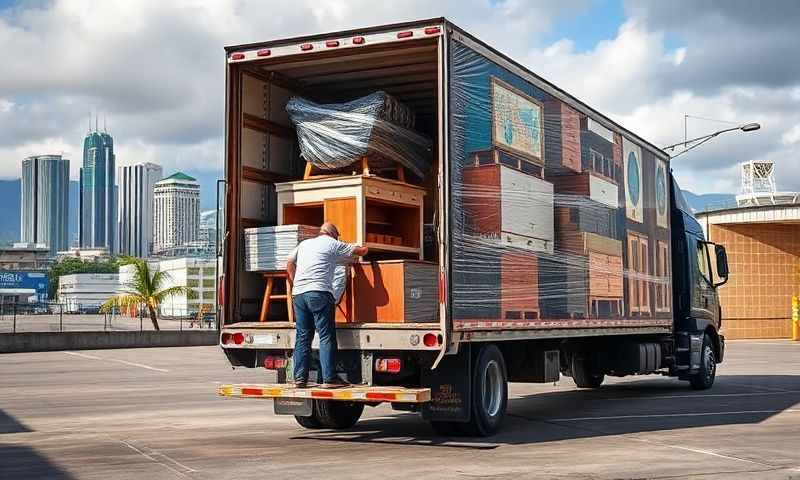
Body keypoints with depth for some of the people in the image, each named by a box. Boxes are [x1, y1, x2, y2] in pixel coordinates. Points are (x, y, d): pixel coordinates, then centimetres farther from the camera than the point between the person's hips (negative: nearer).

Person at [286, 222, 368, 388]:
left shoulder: (304, 243, 23)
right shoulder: (333, 244, 8)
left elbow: (289, 263, 19)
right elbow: (362, 251, 11)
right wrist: (365, 248, 33)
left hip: (298, 293, 6)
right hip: (319, 292, -6)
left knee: (303, 337, 9)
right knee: (327, 337, -4)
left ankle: (300, 378, 7)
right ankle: (329, 378, -8)